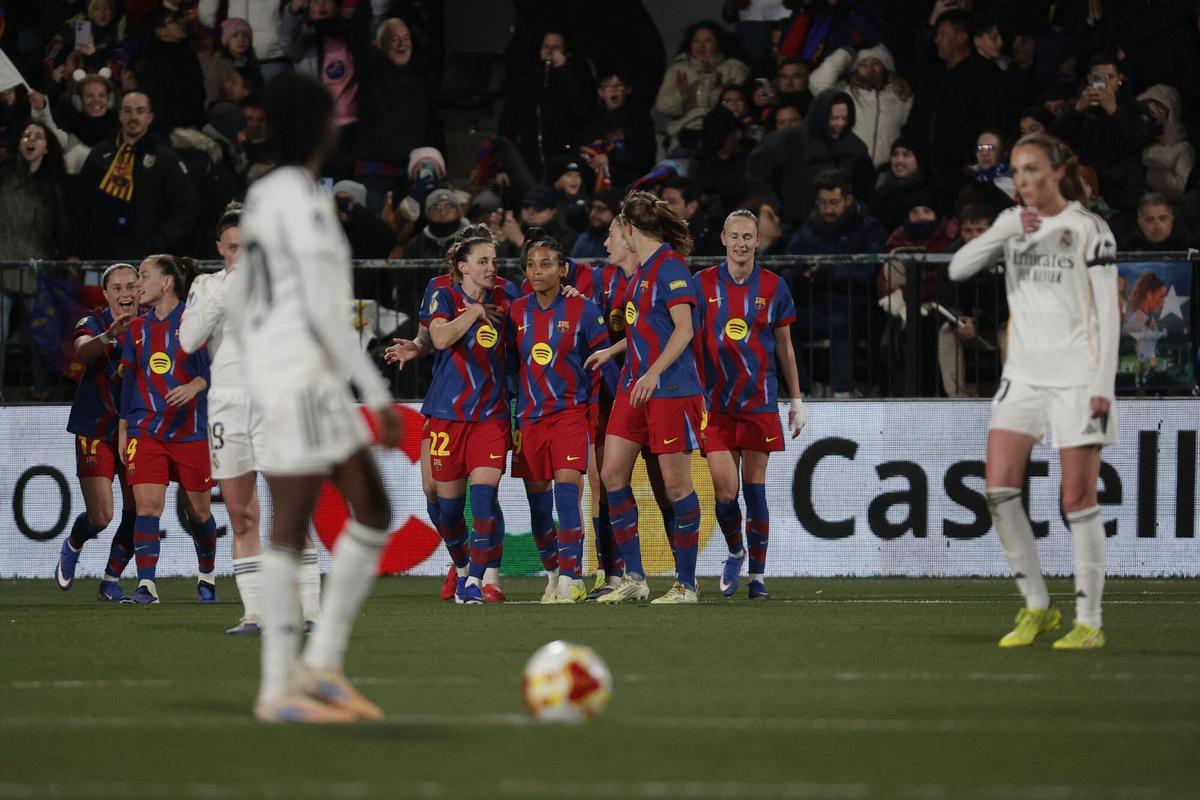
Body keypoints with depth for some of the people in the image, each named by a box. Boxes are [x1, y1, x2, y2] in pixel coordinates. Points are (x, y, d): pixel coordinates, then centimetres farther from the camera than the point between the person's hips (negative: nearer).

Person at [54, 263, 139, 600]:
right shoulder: (93, 324, -7)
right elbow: (82, 351, -29)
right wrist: (109, 335, -49)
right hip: (96, 430, -3)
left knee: (136, 513, -4)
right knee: (101, 517, -10)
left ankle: (110, 581, 16)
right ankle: (72, 547, 25)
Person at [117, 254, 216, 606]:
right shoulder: (137, 329, 11)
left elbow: (213, 366, -9)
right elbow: (128, 380, 16)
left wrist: (195, 386, -29)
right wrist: (122, 430, 13)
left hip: (191, 430, -3)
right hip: (145, 429, 3)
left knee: (198, 511, 7)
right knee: (147, 505, -13)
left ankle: (207, 577, 30)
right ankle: (146, 586, -17)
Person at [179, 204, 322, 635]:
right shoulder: (207, 286, 9)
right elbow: (188, 340, -4)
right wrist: (221, 296, -13)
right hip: (225, 404, 3)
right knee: (242, 519, 4)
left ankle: (310, 610, -12)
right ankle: (253, 612, 6)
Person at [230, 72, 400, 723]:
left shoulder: (263, 196, 16)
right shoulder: (303, 200, -13)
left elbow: (239, 303, 20)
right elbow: (324, 308, -18)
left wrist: (260, 384, 26)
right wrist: (378, 395, -16)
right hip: (301, 372, -10)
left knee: (373, 511, 10)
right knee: (291, 528, -7)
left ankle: (322, 665, 9)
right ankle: (277, 690, -4)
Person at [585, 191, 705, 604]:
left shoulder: (670, 267, -13)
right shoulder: (643, 269, 14)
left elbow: (684, 329, -19)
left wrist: (653, 372, -28)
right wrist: (612, 350, 36)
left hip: (671, 388, -9)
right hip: (635, 385, 9)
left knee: (675, 482, -4)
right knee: (612, 474, 4)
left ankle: (686, 584, 3)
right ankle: (634, 578, 9)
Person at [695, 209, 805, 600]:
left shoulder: (773, 287, 3)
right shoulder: (703, 284, 1)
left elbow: (785, 348, 10)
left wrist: (796, 400, 8)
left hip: (760, 402, 0)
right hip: (716, 403, 0)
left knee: (754, 489, 1)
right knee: (725, 491, -8)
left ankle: (757, 574, 10)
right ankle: (735, 553, 20)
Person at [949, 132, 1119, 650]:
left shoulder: (1088, 229, -4)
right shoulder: (1013, 223, 10)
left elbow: (1107, 313, -6)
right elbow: (959, 268, 0)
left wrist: (1103, 384, -12)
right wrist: (1004, 232, -13)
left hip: (1076, 377, -5)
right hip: (1023, 375, 5)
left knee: (1078, 499, -4)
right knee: (999, 490, -5)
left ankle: (1089, 621, 2)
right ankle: (1036, 607, 7)